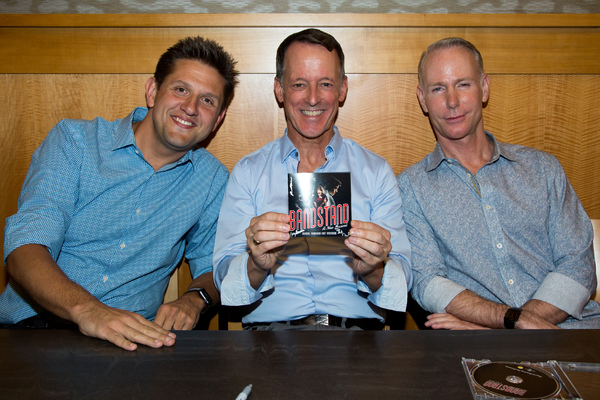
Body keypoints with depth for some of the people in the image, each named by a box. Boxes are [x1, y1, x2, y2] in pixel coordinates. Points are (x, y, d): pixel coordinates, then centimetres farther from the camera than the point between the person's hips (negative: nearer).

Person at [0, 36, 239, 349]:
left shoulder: (212, 180, 8)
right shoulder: (73, 140, 0)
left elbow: (212, 265, 18)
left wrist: (193, 299, -7)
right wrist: (86, 309, -32)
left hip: (129, 338, 2)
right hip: (32, 322, -1)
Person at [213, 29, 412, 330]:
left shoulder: (376, 172, 11)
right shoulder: (247, 172, 10)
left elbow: (402, 280, 5)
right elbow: (224, 277, 2)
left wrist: (373, 270, -18)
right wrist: (257, 265, -21)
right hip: (271, 324, 0)